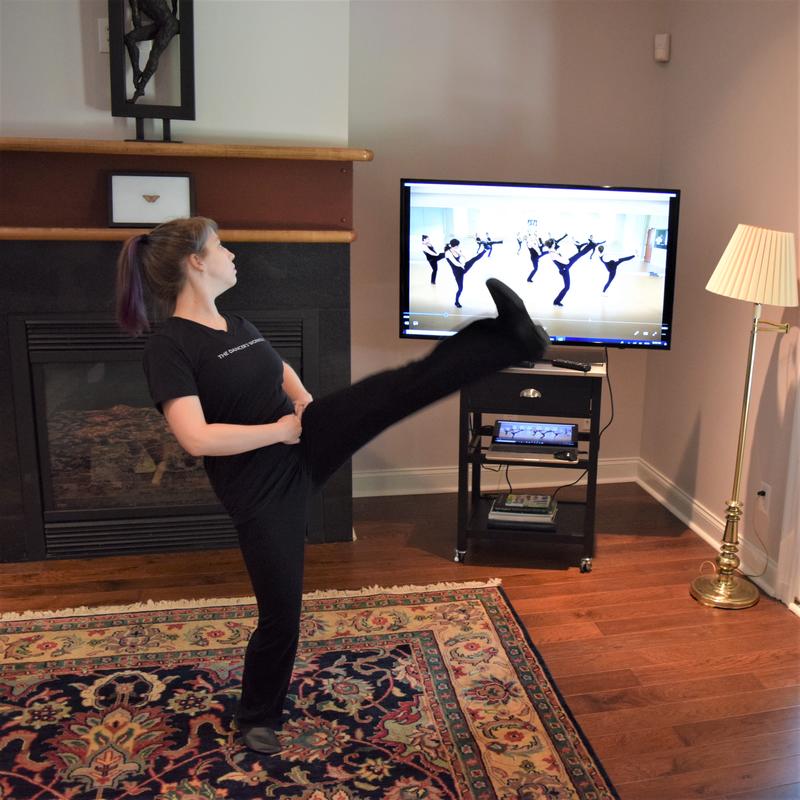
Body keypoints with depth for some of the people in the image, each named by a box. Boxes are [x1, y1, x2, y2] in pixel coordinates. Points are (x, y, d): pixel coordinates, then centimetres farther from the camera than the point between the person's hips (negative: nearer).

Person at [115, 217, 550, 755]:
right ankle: (258, 717, 31)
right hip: (260, 489, -6)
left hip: (307, 447, 6)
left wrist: (304, 402, 3)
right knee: (280, 612, 5)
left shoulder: (239, 326, 9)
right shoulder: (169, 346, -16)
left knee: (397, 387, -16)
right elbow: (197, 438, -28)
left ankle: (511, 339, -17)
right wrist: (279, 430, -16)